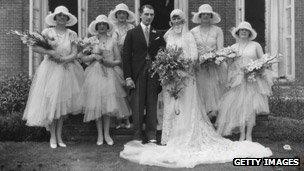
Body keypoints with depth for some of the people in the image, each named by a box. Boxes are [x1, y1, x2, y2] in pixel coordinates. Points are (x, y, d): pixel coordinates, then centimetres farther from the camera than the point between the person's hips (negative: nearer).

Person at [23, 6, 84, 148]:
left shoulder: (71, 34, 5)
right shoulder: (47, 32, 1)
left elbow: (74, 54, -1)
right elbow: (35, 47, -6)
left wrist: (63, 59, -17)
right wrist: (49, 52, -19)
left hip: (66, 71, 2)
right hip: (50, 70, -2)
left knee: (62, 104, 6)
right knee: (50, 102, -3)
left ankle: (59, 137, 17)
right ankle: (52, 136, 11)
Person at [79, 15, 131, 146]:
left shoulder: (112, 41, 8)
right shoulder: (91, 40, 8)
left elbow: (118, 60, 7)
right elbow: (83, 58, 6)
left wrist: (108, 62, -11)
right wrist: (94, 56, -10)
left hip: (109, 74, 0)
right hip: (95, 73, 0)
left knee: (108, 103, -4)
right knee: (96, 104, -2)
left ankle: (107, 134, 7)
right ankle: (100, 135, 7)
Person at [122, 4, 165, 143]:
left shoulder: (158, 34, 12)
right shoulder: (132, 33, 5)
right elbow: (126, 56, 1)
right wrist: (128, 77, -7)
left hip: (154, 73, 2)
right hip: (137, 74, -2)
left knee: (152, 105, 5)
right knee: (137, 106, 1)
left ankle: (151, 135, 13)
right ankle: (138, 135, 10)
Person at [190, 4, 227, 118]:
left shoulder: (217, 30, 5)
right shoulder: (193, 32, 8)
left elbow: (220, 49, 0)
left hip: (215, 67, 0)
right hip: (199, 68, 0)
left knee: (215, 92, -2)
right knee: (202, 92, -2)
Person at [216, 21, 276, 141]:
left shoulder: (256, 46, 5)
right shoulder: (233, 47, 12)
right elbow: (230, 65, 14)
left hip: (252, 79, -2)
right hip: (238, 80, 2)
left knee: (250, 106, -6)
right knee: (238, 105, -3)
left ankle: (249, 135, 3)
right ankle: (242, 135, 6)